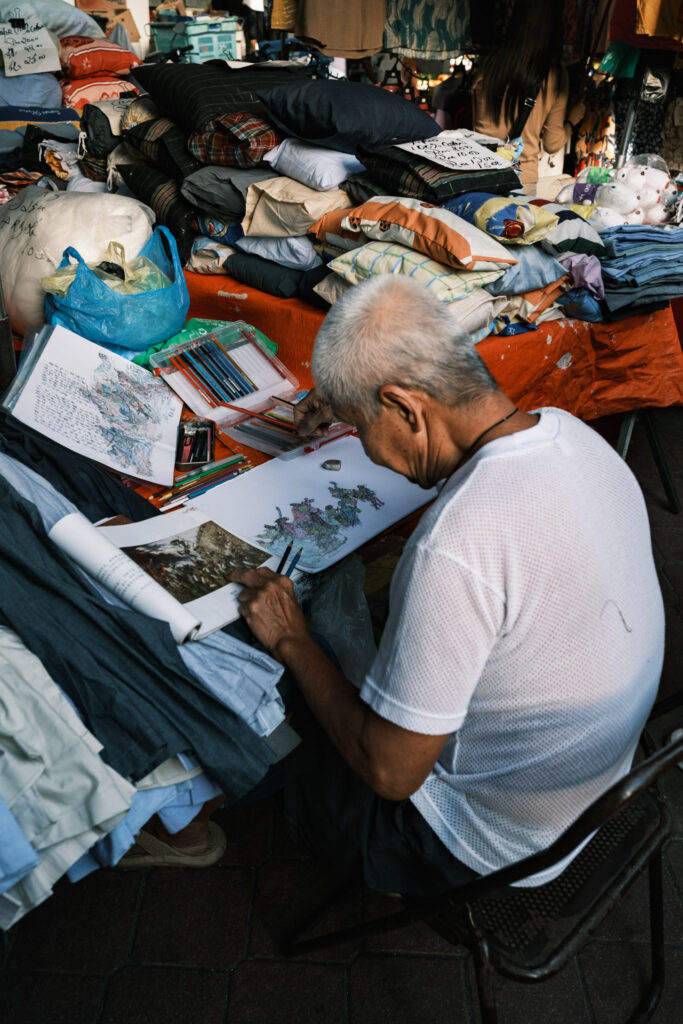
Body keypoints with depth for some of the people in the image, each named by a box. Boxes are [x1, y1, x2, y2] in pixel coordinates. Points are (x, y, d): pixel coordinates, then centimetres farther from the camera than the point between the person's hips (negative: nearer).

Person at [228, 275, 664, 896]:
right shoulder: (571, 432, -12)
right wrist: (357, 404, 16)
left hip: (500, 839, -7)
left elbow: (390, 770, -27)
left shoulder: (455, 544, -39)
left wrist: (289, 640, -16)